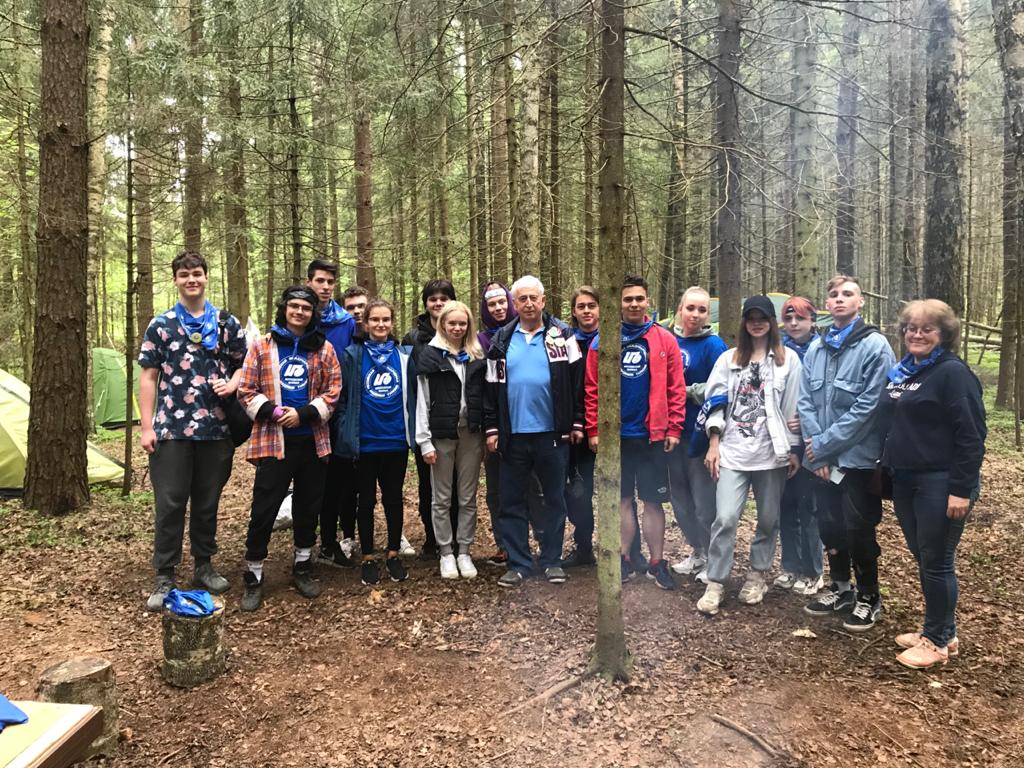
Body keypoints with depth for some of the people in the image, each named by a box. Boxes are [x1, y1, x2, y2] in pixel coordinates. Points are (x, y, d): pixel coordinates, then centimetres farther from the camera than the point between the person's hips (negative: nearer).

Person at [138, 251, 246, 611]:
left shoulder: (227, 323, 7)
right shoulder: (161, 325, 3)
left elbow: (242, 364, 15)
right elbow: (148, 377, 3)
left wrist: (232, 384, -8)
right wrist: (147, 427, -4)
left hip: (215, 429, 2)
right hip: (171, 429, -1)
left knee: (207, 502, 11)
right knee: (169, 503, 0)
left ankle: (204, 567, 26)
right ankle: (164, 578, 11)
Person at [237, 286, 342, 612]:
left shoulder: (324, 349, 6)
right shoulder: (262, 346, 2)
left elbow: (332, 392, 2)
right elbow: (246, 391, 1)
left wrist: (303, 414, -12)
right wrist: (272, 411, -15)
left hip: (312, 441, 2)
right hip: (273, 440, -2)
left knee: (308, 507, 13)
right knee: (263, 509, -1)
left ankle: (303, 567, 31)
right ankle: (253, 576, 14)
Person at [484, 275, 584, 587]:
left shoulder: (563, 335, 1)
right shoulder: (502, 340, 7)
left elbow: (577, 382, 2)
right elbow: (491, 387, 8)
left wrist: (577, 423, -2)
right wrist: (491, 428, 3)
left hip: (553, 433, -2)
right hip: (513, 435, 2)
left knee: (554, 499, 9)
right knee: (511, 501, 7)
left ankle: (552, 560, 21)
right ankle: (518, 563, 18)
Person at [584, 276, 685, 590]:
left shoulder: (665, 340, 0)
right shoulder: (602, 342, 1)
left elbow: (676, 388, -1)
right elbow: (592, 390, 0)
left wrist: (674, 429, -5)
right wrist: (594, 430, -5)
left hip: (653, 435, 0)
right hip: (615, 435, 1)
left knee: (653, 502, 7)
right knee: (622, 499, 10)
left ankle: (657, 563, 18)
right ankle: (624, 560, 21)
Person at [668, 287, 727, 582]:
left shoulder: (713, 345, -9)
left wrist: (686, 391, -14)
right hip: (674, 431, 6)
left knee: (704, 500, 1)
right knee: (680, 496, 15)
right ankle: (697, 551, 33)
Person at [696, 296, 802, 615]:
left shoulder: (788, 359, 5)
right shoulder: (728, 359, 10)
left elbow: (793, 407, 3)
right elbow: (715, 401, 7)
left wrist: (794, 449, 2)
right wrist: (713, 443, 0)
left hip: (771, 452, 0)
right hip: (733, 450, 0)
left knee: (768, 519, 10)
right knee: (725, 518, -9)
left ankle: (757, 575, 29)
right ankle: (714, 584, 1)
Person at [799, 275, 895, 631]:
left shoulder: (874, 346, -10)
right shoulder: (815, 349, 8)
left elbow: (867, 406, -16)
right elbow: (806, 402, 5)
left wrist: (824, 444, -14)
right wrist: (816, 448, -7)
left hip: (859, 457, -5)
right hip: (823, 459, 5)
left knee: (859, 529, 4)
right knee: (830, 526, 14)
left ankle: (869, 596, 23)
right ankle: (840, 589, 32)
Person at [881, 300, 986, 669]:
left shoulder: (953, 372, -12)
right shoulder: (901, 372, 12)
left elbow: (972, 435, -17)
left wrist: (961, 489, -19)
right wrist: (888, 466, 17)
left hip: (941, 483, -8)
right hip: (905, 480, 8)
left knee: (937, 562, 2)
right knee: (923, 559, 16)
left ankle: (939, 641, 16)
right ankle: (937, 630, 30)